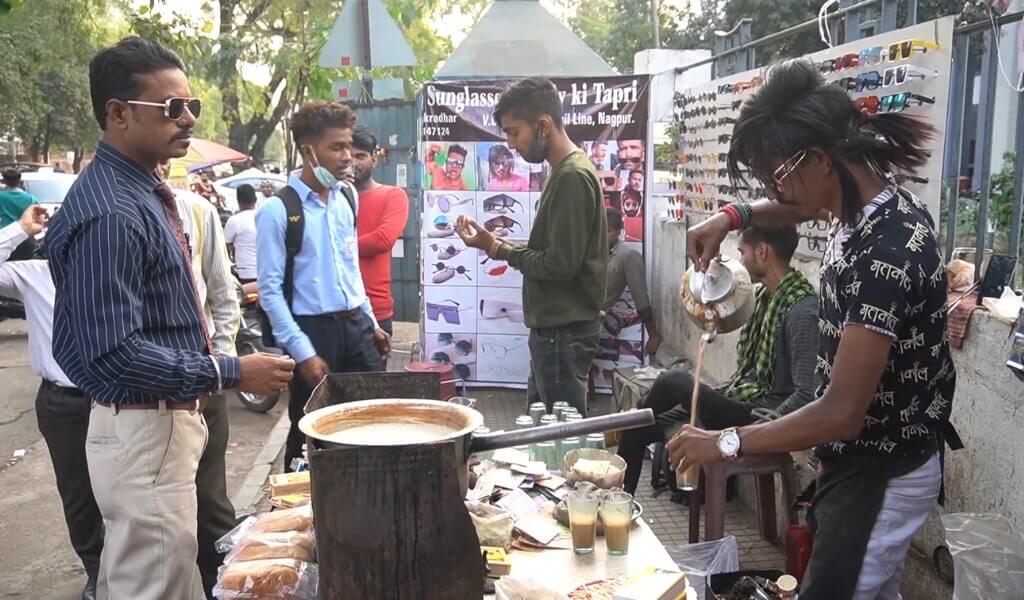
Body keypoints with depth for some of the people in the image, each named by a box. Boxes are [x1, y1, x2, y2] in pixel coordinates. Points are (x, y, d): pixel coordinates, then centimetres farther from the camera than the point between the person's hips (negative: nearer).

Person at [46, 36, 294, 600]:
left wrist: (203, 363, 16)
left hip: (164, 418, 10)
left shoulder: (143, 190, 8)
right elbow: (115, 351, -28)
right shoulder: (109, 212, -23)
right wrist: (231, 373, -22)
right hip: (142, 430, -10)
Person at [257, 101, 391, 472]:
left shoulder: (346, 198, 7)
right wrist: (303, 353, -17)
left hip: (355, 326, 6)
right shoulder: (278, 210, -13)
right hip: (312, 329, -6)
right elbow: (270, 290, -14)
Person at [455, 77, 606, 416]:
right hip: (555, 326, 10)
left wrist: (498, 250, -12)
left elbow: (561, 264, -22)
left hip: (564, 331, -10)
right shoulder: (567, 172, 13)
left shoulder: (572, 177, -18)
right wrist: (502, 245, 3)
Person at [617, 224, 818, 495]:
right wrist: (709, 394, 11)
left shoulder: (802, 309, -20)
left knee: (674, 382, -21)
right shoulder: (766, 296, 8)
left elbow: (806, 395, -26)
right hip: (742, 400, 9)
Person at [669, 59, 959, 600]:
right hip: (862, 455, 9)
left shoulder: (887, 252, -31)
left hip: (884, 473, -9)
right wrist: (733, 216, 5)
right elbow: (802, 205, 23)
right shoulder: (871, 200, -2)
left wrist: (726, 443, -22)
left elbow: (841, 413, -32)